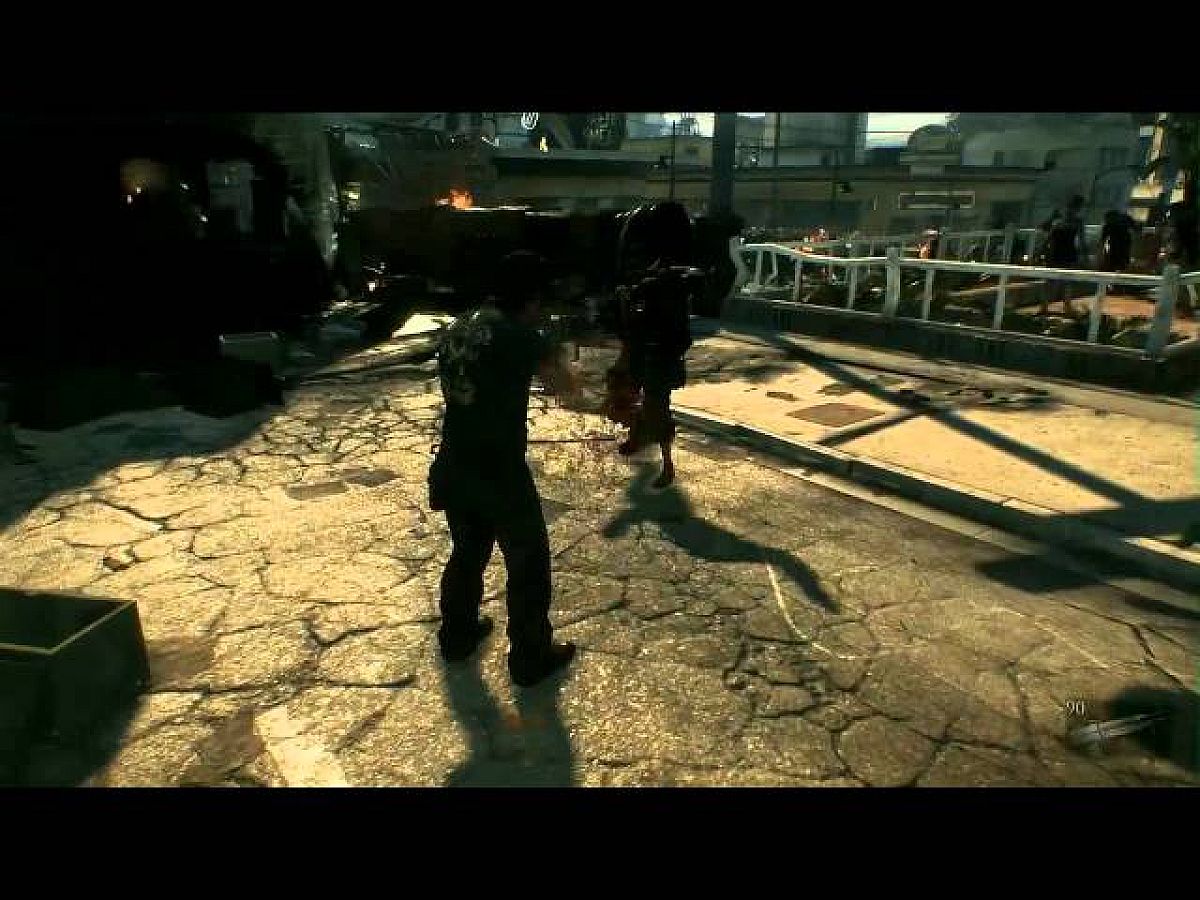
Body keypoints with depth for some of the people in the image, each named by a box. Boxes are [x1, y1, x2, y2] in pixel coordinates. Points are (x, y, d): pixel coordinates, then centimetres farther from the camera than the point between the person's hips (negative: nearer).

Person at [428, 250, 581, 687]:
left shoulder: (457, 329, 7)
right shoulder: (520, 335, -15)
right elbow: (568, 388, -9)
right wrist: (557, 359, 11)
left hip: (453, 465, 7)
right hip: (500, 471, -7)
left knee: (467, 552, 26)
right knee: (528, 566, 11)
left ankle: (457, 636, 42)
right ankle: (531, 658, 24)